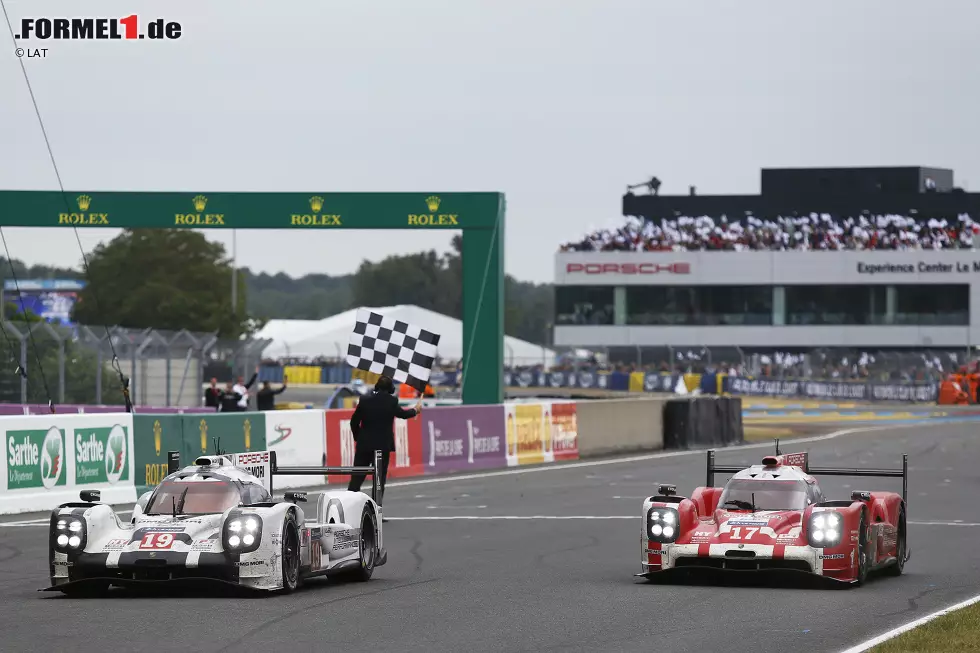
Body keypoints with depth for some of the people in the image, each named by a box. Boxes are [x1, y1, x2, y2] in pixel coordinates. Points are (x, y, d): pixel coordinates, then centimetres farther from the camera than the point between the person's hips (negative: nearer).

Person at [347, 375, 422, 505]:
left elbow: (354, 421, 1)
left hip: (364, 444, 2)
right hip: (383, 445, -2)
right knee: (379, 479, 4)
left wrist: (358, 438, 16)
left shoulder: (365, 399, -3)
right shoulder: (391, 401, -7)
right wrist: (416, 410, 31)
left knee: (357, 478, 7)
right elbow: (401, 414, 11)